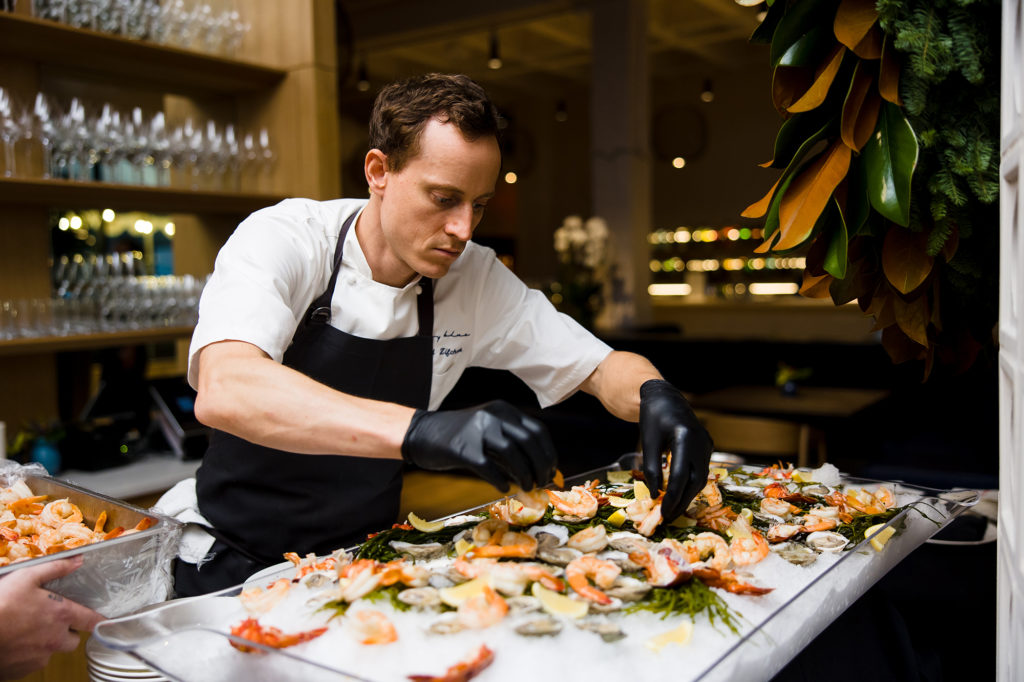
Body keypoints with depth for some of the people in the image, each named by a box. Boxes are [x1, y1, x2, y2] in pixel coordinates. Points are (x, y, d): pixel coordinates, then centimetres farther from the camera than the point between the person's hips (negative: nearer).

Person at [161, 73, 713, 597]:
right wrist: (421, 430, -49)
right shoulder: (283, 240, -17)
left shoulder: (475, 276, -5)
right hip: (231, 565, -3)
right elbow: (223, 391, -36)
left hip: (362, 559, 4)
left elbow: (602, 367, 2)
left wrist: (654, 395, -23)